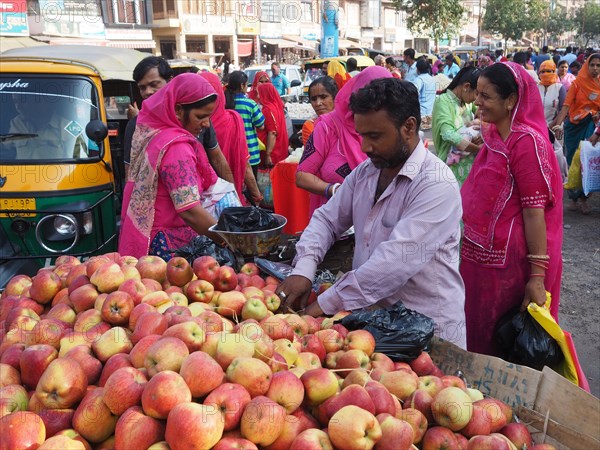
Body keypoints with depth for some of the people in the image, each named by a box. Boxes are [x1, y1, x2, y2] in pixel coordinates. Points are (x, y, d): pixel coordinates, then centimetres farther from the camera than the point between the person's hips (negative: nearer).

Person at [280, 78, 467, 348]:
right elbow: (327, 219, 8)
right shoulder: (365, 172, 5)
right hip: (372, 317, 5)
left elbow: (397, 260, -28)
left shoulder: (436, 184, -19)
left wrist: (326, 304, -26)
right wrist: (303, 270, -11)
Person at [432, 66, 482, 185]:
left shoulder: (468, 102, 9)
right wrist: (479, 148, -23)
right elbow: (449, 135, -25)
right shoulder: (443, 101, -13)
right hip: (453, 165, -7)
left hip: (472, 163, 7)